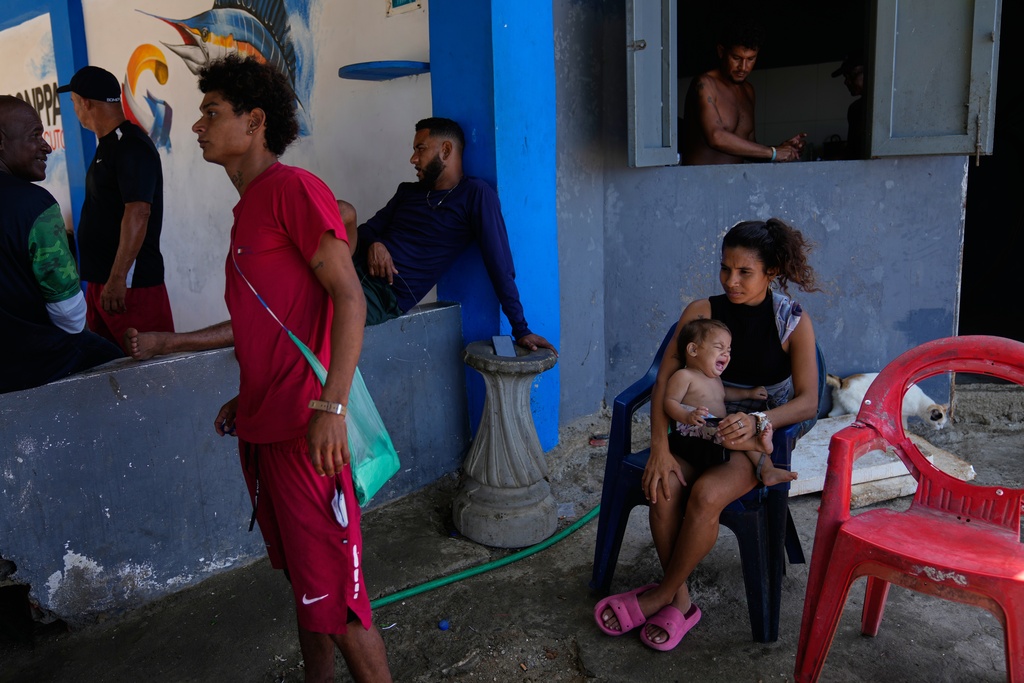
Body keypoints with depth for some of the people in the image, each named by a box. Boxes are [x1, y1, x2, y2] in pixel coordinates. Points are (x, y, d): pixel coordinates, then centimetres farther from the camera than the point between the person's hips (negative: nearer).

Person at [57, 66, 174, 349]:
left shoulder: (132, 146, -14)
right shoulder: (108, 145, 16)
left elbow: (137, 213, -23)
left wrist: (117, 278, -26)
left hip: (131, 281, -10)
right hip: (100, 279, 10)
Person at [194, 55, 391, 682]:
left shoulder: (293, 187, -11)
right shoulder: (248, 206, 17)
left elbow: (348, 297, -19)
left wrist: (332, 405, -26)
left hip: (305, 431, -9)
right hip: (262, 429, 9)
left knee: (333, 599, -3)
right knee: (303, 582, 21)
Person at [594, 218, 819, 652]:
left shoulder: (793, 323, -5)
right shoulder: (702, 312, -1)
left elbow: (807, 403, -11)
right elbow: (665, 379, -7)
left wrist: (757, 421, -31)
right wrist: (660, 447, -20)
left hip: (759, 439, -2)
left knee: (706, 494, -32)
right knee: (662, 486, -28)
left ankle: (661, 595, -9)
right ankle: (680, 600, -9)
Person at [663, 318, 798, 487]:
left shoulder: (715, 378, 25)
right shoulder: (684, 376, -5)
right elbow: (670, 402, -14)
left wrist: (748, 393, 36)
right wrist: (688, 416, -32)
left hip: (719, 430, 9)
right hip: (694, 435, -9)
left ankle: (767, 470, -7)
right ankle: (757, 443, -44)